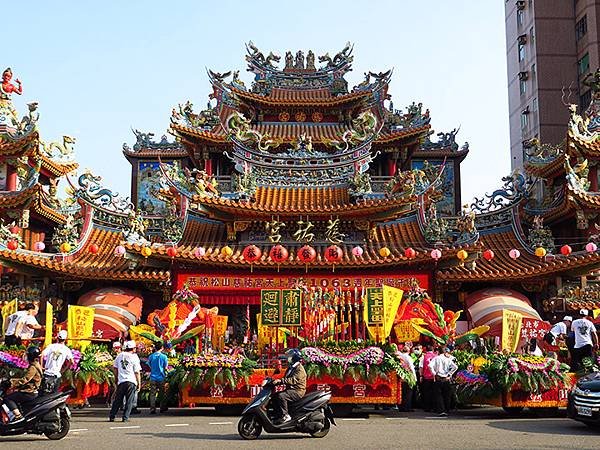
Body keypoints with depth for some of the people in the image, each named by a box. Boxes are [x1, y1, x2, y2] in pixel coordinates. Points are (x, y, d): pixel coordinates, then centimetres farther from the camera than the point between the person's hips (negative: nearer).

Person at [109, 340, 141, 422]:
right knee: (129, 401, 3)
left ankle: (111, 416, 14)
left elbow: (115, 368, 16)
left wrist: (117, 378, 26)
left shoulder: (120, 355, 7)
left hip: (121, 381, 4)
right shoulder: (134, 357, -4)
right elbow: (137, 372, -4)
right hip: (131, 381, -4)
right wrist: (139, 383, 3)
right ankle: (125, 417, -1)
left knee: (117, 400, 12)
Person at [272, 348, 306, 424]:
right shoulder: (291, 368, 19)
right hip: (290, 389, 10)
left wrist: (280, 380, -35)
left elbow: (293, 380, -28)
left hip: (298, 391, -10)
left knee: (281, 396, -29)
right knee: (274, 396, 1)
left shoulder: (300, 369, -14)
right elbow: (285, 379, 22)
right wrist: (277, 382, 5)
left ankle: (285, 416, -23)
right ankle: (278, 415, 1)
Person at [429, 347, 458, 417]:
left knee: (438, 395, 2)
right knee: (447, 396, 13)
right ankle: (447, 411, 17)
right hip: (446, 380, 1)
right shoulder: (448, 359, 3)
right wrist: (449, 374, -5)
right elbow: (455, 367, -10)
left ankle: (441, 411, -9)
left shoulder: (436, 358, 2)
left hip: (438, 379, -1)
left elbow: (430, 366, -14)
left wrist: (434, 374, -5)